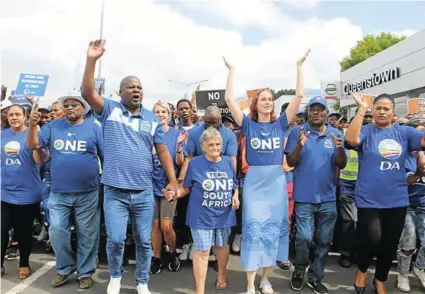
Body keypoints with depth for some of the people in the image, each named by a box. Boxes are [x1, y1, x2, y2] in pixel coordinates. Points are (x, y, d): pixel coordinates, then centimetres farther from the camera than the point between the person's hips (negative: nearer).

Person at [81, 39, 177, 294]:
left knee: (144, 241, 11)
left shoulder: (152, 119, 6)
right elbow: (88, 92, -15)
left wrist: (173, 180, -1)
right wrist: (92, 60, -25)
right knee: (116, 239, 2)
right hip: (115, 191, -2)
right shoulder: (110, 110, 1)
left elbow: (163, 151, 5)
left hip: (144, 192, 2)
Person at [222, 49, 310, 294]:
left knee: (274, 228, 8)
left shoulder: (281, 124, 4)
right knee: (253, 228, -2)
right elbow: (230, 100, -6)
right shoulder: (248, 125, 1)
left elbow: (299, 97, -1)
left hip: (276, 180, 2)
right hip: (254, 180, -2)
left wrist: (300, 67, -2)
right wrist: (232, 70, -5)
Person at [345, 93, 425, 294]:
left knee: (390, 244, 14)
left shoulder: (404, 132, 4)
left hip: (396, 200, 4)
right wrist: (362, 109, -21)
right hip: (369, 199, -3)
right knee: (372, 238, -17)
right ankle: (361, 269, 16)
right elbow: (350, 139, -25)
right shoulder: (366, 132, -3)